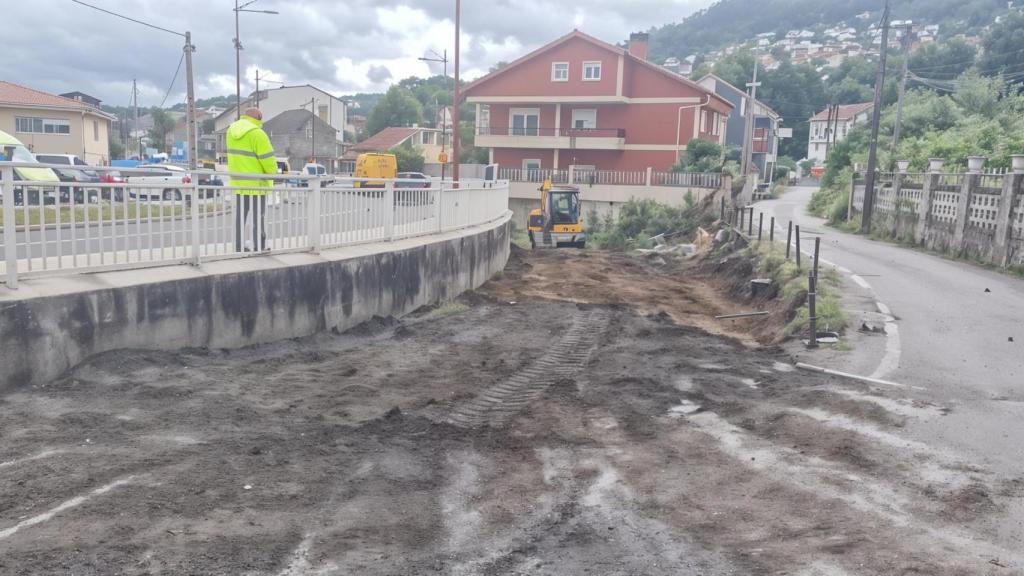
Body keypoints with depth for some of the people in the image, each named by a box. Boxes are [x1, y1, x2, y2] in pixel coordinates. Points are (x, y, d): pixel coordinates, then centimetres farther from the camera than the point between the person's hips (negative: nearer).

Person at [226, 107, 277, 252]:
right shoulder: (257, 134, -18)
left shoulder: (231, 130, 6)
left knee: (240, 215, 13)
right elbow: (267, 158, -17)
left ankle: (239, 246, 16)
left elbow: (237, 152, 9)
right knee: (259, 216, 1)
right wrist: (272, 172, 0)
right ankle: (259, 248, 3)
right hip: (256, 183, -7)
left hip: (238, 181, 7)